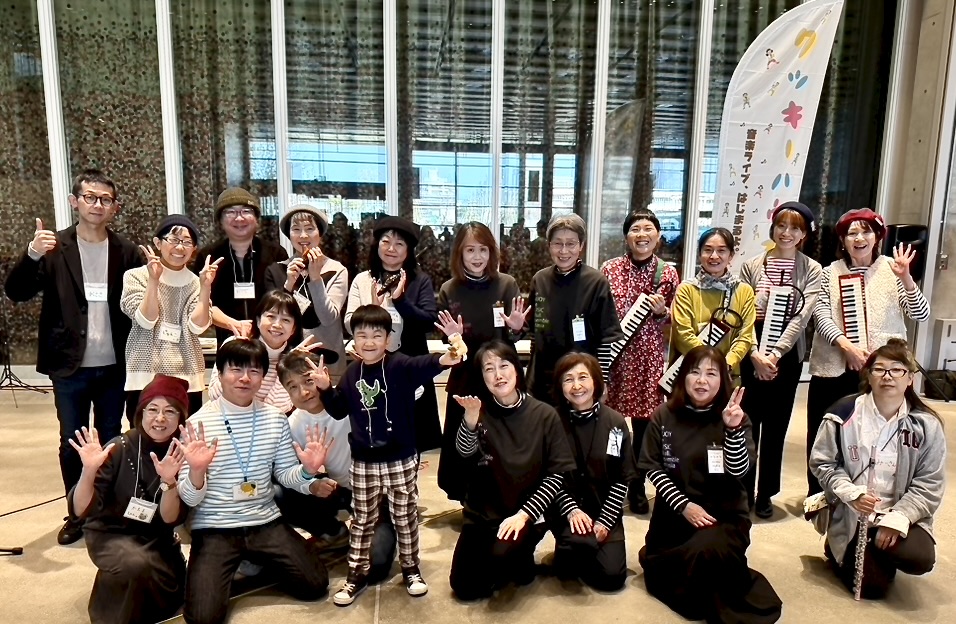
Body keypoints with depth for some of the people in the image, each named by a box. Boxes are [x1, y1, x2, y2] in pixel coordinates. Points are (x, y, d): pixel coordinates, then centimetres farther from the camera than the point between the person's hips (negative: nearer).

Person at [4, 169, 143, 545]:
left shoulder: (126, 252, 1)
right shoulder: (54, 248, -1)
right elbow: (15, 293, -8)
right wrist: (32, 255, -25)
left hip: (113, 366, 0)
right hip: (70, 367, 0)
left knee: (112, 441, 12)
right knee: (71, 444, 11)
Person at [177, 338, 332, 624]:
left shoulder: (275, 418, -1)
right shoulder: (198, 423, -11)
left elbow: (285, 474, 7)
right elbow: (190, 499, -10)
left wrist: (307, 472, -16)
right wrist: (196, 472, -33)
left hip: (266, 522, 3)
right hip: (214, 528, -3)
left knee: (316, 585, 0)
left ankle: (258, 562, 25)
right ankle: (220, 572, 16)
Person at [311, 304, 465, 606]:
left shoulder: (399, 365, -13)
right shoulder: (351, 373, 3)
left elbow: (421, 366, -36)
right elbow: (339, 410, 14)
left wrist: (443, 359, -58)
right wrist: (325, 389, -4)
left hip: (401, 460, -3)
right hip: (364, 462, 3)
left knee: (405, 517, 12)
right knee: (362, 519, 15)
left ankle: (411, 568, 31)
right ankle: (357, 574, 30)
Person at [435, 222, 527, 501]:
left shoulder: (507, 284, -5)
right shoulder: (448, 290, -2)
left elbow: (512, 336, -2)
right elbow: (447, 340, 4)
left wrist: (515, 329, -23)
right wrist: (455, 336, -17)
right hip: (464, 377, 1)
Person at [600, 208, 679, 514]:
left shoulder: (667, 273, 4)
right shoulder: (609, 269, 0)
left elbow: (675, 321, 11)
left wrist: (662, 312, -9)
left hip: (650, 357, 1)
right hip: (614, 354, -1)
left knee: (645, 421, 7)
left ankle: (637, 486, 25)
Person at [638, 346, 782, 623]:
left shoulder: (735, 418, -5)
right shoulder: (663, 416, -3)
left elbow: (739, 470, -16)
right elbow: (652, 467, -3)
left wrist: (733, 429, -31)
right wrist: (684, 505, -14)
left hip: (725, 513, -2)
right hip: (674, 511, 2)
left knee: (705, 553, -29)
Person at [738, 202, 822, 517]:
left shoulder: (812, 270, 1)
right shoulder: (751, 265, 2)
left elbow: (802, 316, -8)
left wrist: (775, 353, -17)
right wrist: (755, 353, -15)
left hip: (788, 356, 0)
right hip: (751, 355, 0)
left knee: (776, 426, 9)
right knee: (747, 424, 4)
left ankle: (765, 493, 23)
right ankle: (743, 491, 18)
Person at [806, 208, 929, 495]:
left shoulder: (891, 270, 1)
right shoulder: (831, 272, 3)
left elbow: (921, 314, -5)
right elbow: (821, 315, -6)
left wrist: (905, 277, -20)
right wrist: (846, 345, -20)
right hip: (833, 368, 1)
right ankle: (817, 496, 25)